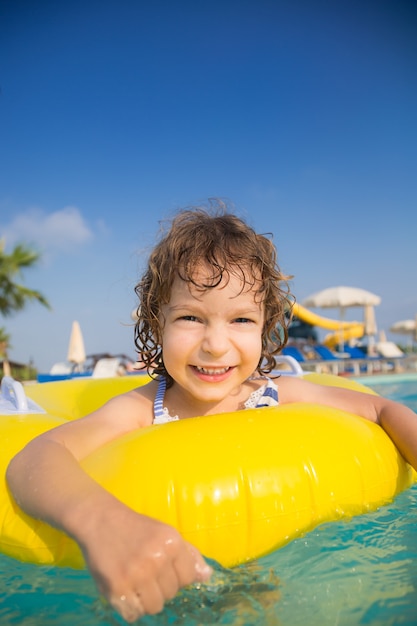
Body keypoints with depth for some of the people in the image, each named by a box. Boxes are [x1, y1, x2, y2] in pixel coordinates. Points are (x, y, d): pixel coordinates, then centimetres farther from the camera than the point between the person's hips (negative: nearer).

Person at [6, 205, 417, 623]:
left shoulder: (277, 396, -13)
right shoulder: (142, 410, -20)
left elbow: (382, 410, -3)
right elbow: (33, 460, -33)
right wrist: (101, 519, -54)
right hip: (168, 587, -2)